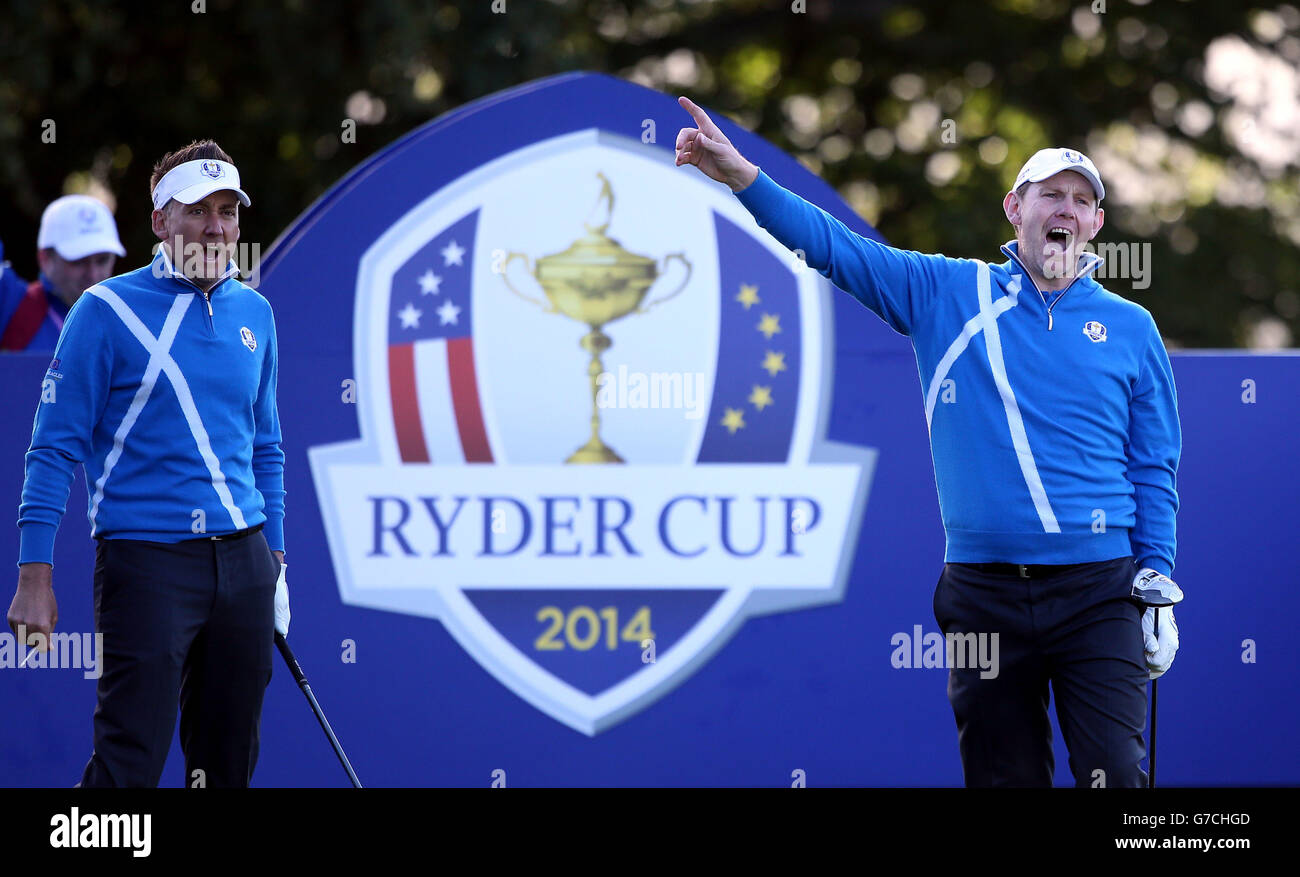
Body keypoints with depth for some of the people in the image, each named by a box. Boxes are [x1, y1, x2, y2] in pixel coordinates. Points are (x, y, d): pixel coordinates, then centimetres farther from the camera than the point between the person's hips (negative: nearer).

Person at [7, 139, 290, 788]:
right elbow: (56, 447, -6)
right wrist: (35, 578, -12)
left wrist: (274, 560, 17)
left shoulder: (254, 314, 11)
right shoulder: (108, 310, -5)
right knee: (129, 765, -13)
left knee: (229, 763, 10)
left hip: (243, 562, 6)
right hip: (146, 559, -6)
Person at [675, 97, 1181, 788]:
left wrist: (1159, 587, 3)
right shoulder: (946, 294, 9)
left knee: (1115, 775, -14)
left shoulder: (1131, 328, 9)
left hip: (1098, 590, -1)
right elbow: (834, 247, 5)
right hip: (983, 593, 1)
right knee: (1003, 779, 5)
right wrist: (743, 177, -8)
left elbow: (1154, 469, 10)